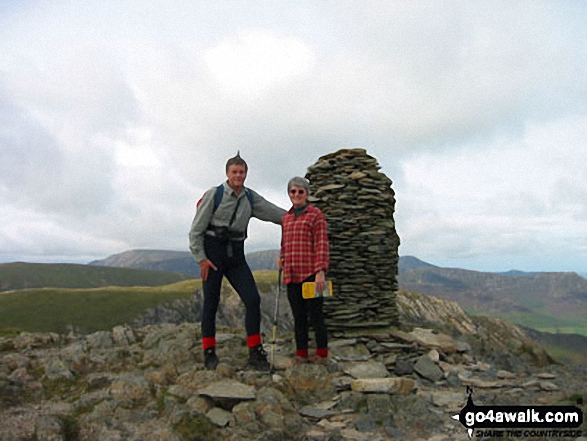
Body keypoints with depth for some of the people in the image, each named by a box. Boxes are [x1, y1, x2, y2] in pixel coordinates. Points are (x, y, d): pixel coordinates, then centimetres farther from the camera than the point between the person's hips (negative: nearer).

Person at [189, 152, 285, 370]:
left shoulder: (250, 197, 6)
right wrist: (201, 258, -9)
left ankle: (255, 353, 3)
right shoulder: (214, 195, -8)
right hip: (212, 252, -4)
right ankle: (209, 353, 18)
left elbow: (275, 213, 14)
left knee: (253, 299, -6)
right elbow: (196, 229, -6)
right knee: (211, 303, 2)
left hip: (236, 255, 4)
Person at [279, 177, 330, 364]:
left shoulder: (316, 215, -2)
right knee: (298, 317, 11)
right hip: (292, 276, 6)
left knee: (315, 315, 1)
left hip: (311, 275, -5)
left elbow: (322, 245, -9)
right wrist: (282, 261, 15)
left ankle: (322, 354, 14)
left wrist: (321, 271, -17)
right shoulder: (286, 218, 16)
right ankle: (301, 354, 20)